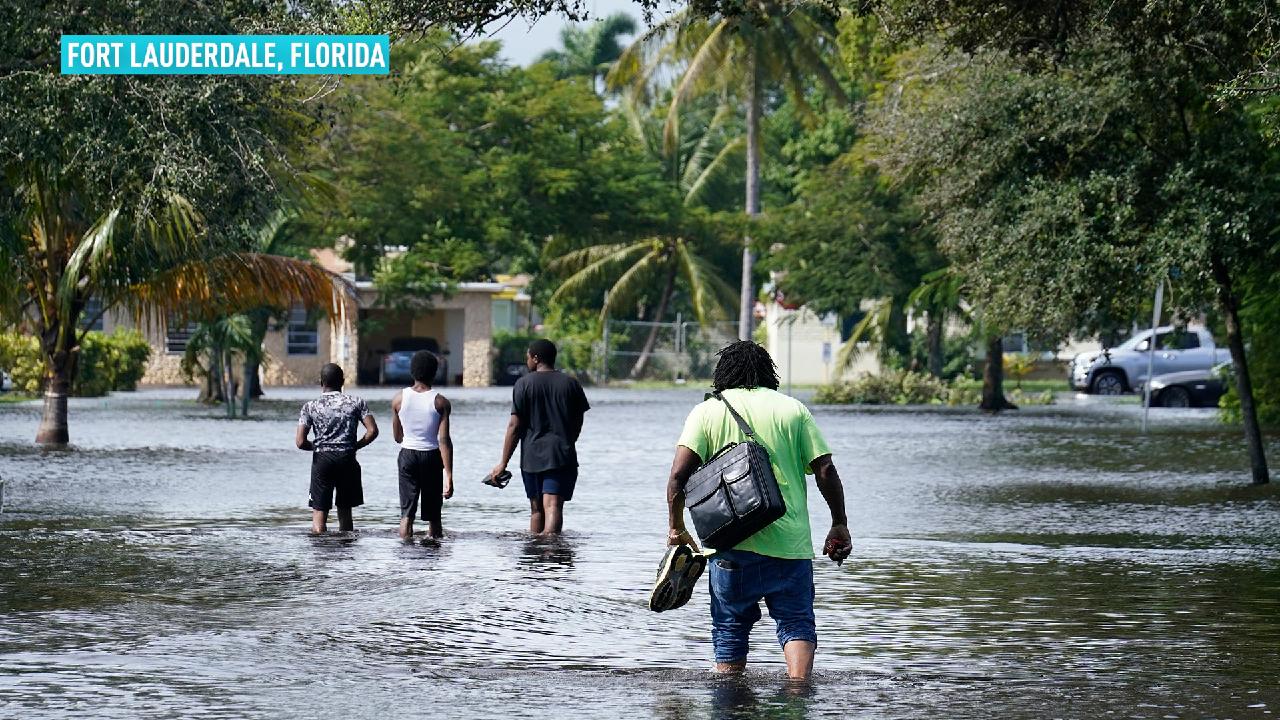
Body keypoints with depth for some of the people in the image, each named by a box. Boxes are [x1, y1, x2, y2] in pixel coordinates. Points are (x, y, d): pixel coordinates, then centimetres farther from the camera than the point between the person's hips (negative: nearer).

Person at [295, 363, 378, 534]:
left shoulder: (311, 407, -1)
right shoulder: (355, 402, 1)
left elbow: (300, 442, -7)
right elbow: (372, 431, -7)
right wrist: (355, 446, 7)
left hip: (322, 459, -1)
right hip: (347, 460, 1)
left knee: (319, 512, 0)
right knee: (345, 510, 14)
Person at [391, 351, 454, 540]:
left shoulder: (399, 399, -2)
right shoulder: (440, 402, -9)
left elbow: (397, 437, 8)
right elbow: (444, 441, -13)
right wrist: (448, 476, -13)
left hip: (407, 455, 1)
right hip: (432, 457, -1)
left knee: (407, 512, 2)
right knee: (433, 515, 9)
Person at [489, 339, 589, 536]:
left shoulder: (524, 384, -1)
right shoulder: (571, 384, 7)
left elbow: (515, 426, -5)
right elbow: (577, 425, 12)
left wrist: (503, 463, -1)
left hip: (532, 455, 0)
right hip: (563, 456, 0)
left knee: (536, 507, 14)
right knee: (553, 505, -11)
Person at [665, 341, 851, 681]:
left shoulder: (706, 411, 6)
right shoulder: (793, 409, 9)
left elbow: (679, 474, -5)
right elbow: (825, 470, 2)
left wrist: (676, 528, 5)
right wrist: (840, 525, 10)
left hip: (731, 543, 0)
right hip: (790, 540, 0)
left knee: (730, 628, 11)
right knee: (797, 622, 4)